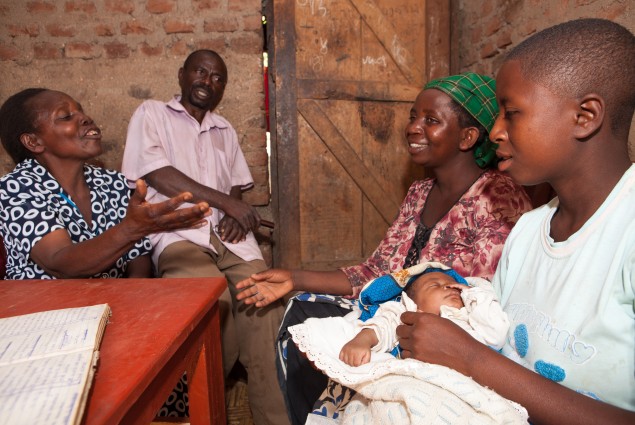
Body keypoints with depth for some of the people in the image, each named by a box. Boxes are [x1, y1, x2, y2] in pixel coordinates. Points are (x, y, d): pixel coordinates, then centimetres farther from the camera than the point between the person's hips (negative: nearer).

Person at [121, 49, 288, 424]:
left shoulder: (225, 129, 25)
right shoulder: (152, 114, 10)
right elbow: (158, 175, -5)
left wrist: (236, 215, -2)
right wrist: (227, 201, -9)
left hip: (226, 231, 5)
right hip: (178, 232, -4)